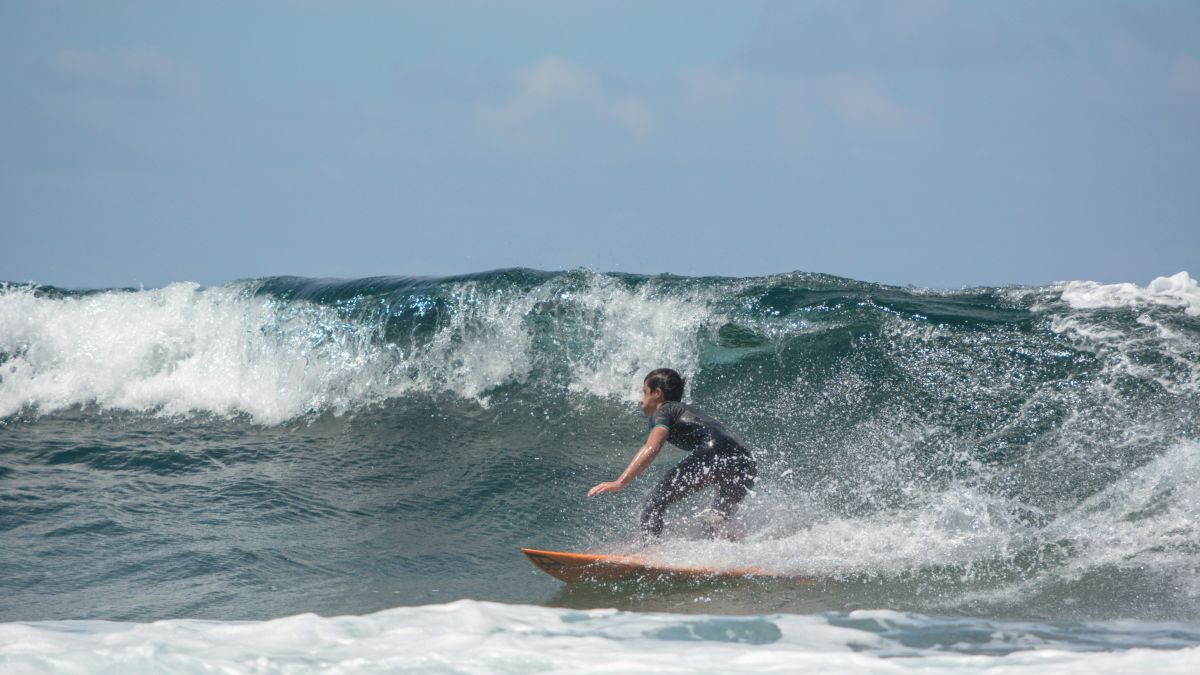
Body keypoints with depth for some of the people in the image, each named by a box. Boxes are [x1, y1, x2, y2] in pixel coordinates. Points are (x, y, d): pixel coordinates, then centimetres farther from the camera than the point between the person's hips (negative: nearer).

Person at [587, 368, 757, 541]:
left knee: (653, 505, -4)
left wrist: (620, 482, -10)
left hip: (712, 455, -8)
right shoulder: (690, 412, 38)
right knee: (717, 527, 25)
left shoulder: (664, 411, 15)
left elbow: (652, 448, -4)